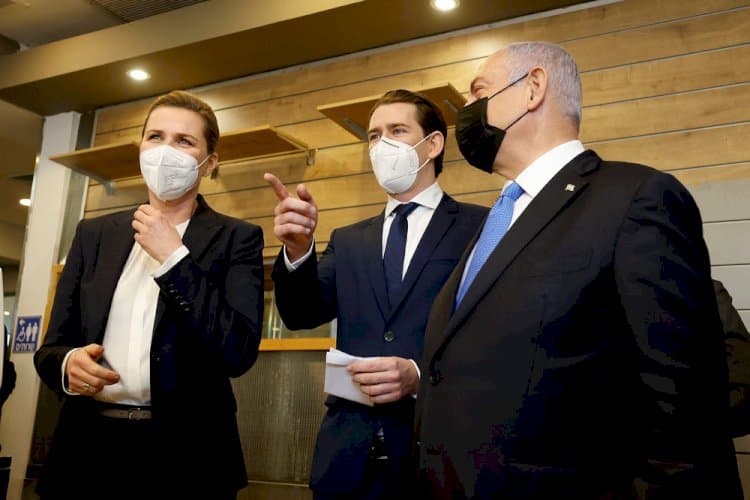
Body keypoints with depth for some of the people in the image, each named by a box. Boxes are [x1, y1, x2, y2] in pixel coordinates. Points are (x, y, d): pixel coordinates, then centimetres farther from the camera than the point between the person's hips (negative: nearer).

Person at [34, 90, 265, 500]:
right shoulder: (94, 234, 8)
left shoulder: (236, 238, -3)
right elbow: (52, 345, 9)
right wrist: (69, 363, -14)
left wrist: (174, 257, -16)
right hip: (88, 447, 3)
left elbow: (238, 352, -15)